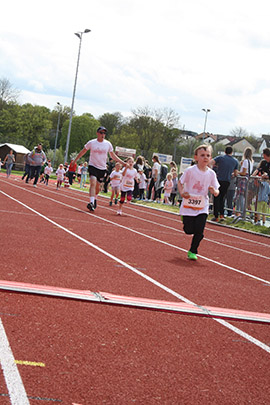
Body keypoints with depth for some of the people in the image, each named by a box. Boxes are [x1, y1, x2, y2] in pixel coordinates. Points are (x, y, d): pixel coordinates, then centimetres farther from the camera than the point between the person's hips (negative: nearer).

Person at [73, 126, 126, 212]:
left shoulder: (108, 144, 3)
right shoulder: (91, 143, -4)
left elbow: (113, 156, 14)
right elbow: (82, 152, 8)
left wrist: (122, 163, 8)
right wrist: (75, 160, 8)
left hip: (102, 168, 3)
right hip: (93, 166, -3)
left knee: (97, 186, 11)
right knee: (93, 183, -22)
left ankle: (95, 199, 38)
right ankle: (91, 202, -29)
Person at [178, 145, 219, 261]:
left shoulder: (211, 174, -1)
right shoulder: (190, 171, -8)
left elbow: (216, 193, 4)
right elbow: (180, 182, 3)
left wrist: (214, 191, -20)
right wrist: (182, 192, -16)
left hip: (202, 206, 2)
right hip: (188, 205, -2)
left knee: (199, 231, -7)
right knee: (189, 231, 0)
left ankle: (193, 251, 13)